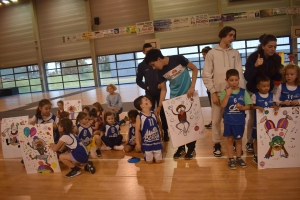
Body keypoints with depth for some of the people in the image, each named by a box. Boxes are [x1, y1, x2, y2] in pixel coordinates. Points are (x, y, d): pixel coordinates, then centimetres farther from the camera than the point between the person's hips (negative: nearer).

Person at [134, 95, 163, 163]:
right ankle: (145, 154, 39)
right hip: (147, 143, -3)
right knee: (149, 161, 9)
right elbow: (137, 130, -11)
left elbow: (159, 124, 12)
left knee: (159, 161, 9)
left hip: (157, 142, 3)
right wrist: (138, 143, -11)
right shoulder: (140, 116, -13)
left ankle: (154, 155, 39)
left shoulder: (154, 113, -1)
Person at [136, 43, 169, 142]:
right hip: (149, 93, 1)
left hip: (160, 91, -1)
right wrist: (146, 87, -6)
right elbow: (138, 80, 9)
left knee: (162, 112, 3)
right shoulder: (141, 65, 2)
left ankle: (165, 132, 12)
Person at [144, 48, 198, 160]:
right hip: (174, 98, 4)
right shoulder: (160, 72, -5)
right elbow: (163, 89, 2)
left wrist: (192, 87, -16)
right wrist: (159, 106, -4)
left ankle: (191, 149, 17)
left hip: (188, 95, -3)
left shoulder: (177, 59, -17)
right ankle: (181, 148, 22)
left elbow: (194, 69, -8)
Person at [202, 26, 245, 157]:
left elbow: (240, 73, 6)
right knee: (216, 120, 4)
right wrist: (213, 92, -9)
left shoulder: (235, 53, 9)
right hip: (218, 92, -2)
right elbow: (206, 75, -2)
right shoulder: (212, 53, 2)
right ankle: (217, 144, 19)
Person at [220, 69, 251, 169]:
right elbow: (223, 105, -19)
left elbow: (248, 106, -2)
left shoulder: (243, 92, -4)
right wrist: (227, 94, -29)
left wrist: (242, 107, -22)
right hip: (228, 121, -1)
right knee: (230, 139, 10)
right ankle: (231, 159, 22)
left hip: (240, 121, 1)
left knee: (238, 139, 15)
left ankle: (239, 158, 31)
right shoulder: (224, 92, -8)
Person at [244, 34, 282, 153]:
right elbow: (247, 77, -29)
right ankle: (249, 142, 15)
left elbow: (276, 77, 0)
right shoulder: (253, 57, -22)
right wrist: (255, 65, -43)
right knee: (253, 117, 4)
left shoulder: (276, 58, -9)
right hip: (253, 92, -3)